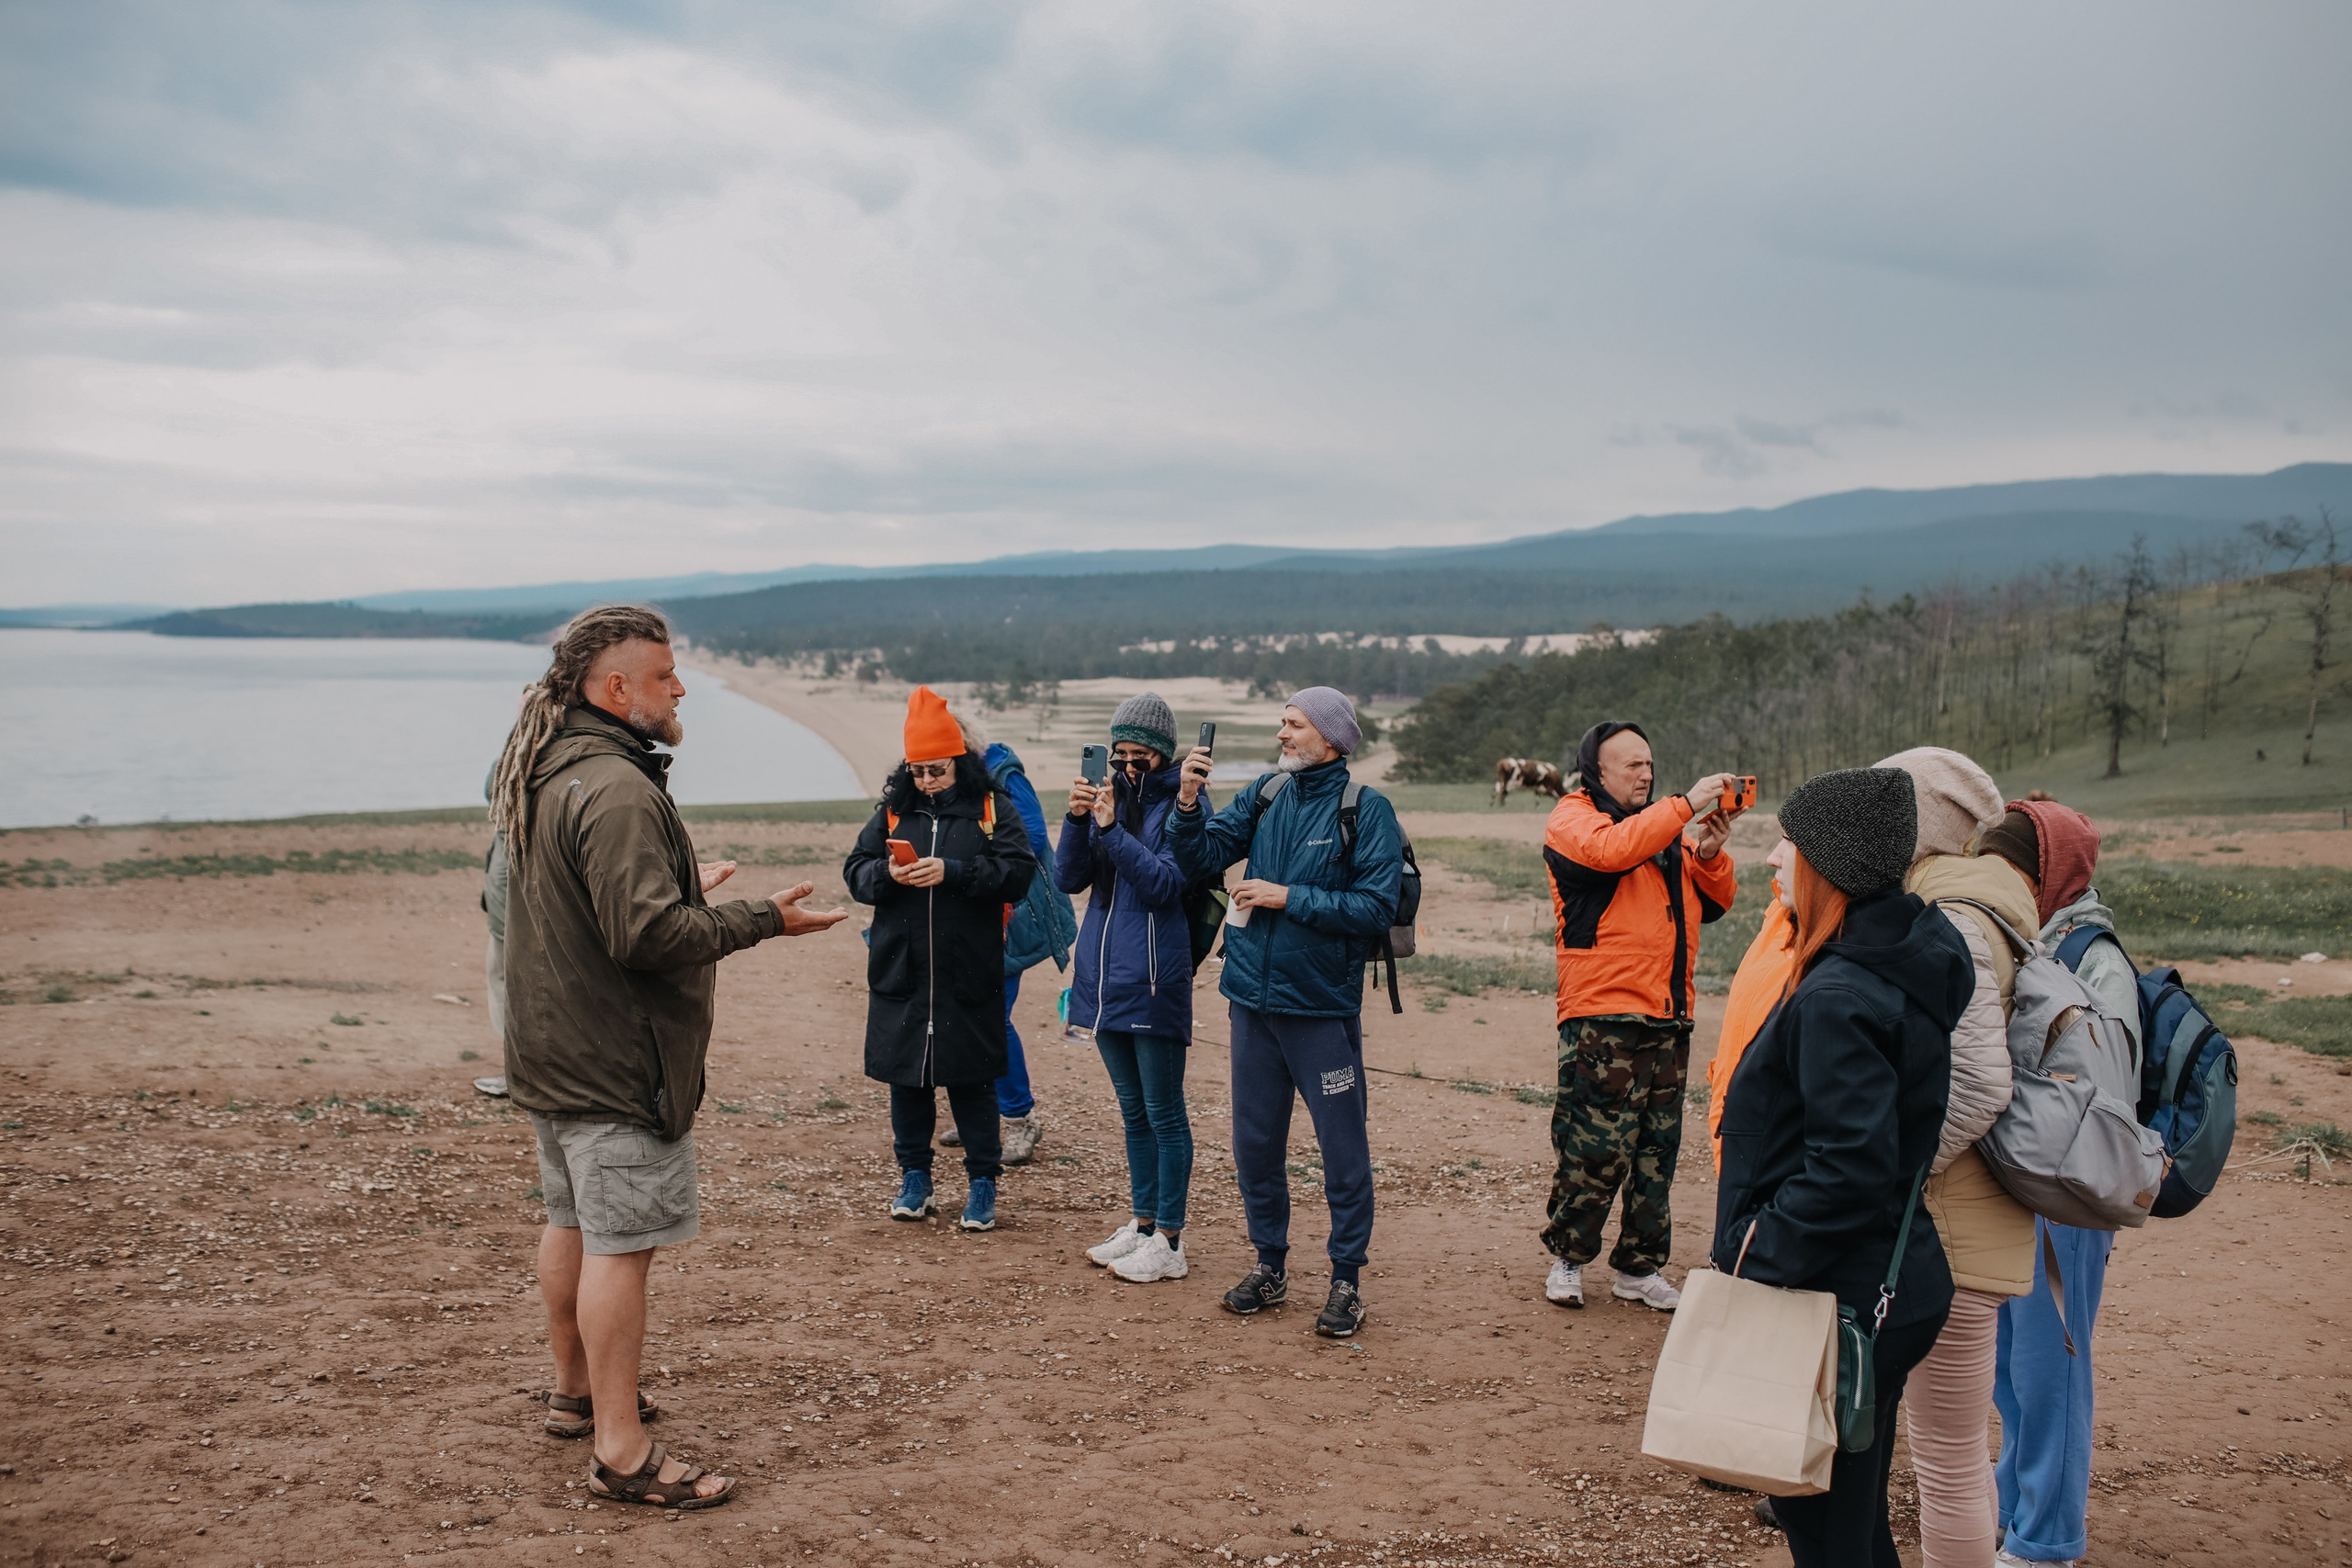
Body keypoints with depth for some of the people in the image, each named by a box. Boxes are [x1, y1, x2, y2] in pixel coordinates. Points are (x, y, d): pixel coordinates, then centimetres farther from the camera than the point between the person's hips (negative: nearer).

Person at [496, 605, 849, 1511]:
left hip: (549, 1052, 11)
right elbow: (647, 932, -28)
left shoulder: (542, 774, 11)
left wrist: (687, 889, 24)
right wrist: (764, 920, -19)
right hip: (615, 1061, -11)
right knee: (620, 1244, -6)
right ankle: (621, 1453, 0)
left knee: (571, 1222, 21)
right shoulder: (616, 790, -23)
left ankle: (575, 1391, 37)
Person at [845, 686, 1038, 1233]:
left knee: (972, 1082, 3)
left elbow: (1017, 871, -12)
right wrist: (887, 874, -14)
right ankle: (914, 1177, 24)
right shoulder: (894, 812, 10)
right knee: (906, 1077, 9)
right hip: (900, 975, 3)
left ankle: (983, 1183, 15)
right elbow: (855, 870, 8)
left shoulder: (994, 810, 0)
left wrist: (950, 872, -20)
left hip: (969, 978, -3)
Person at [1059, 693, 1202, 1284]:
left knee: (1164, 1112, 0)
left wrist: (1112, 829, -21)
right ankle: (1142, 1224, 26)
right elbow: (1069, 878, 3)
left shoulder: (1180, 804, -7)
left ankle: (1169, 1242, 6)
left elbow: (1165, 885, -17)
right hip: (1104, 977, 7)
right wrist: (1077, 819, -13)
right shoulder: (1109, 797, 10)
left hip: (1154, 979, -6)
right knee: (1133, 1110, 16)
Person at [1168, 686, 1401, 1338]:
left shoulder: (1367, 810, -8)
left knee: (1343, 1150, 3)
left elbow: (1377, 907, -16)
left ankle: (1347, 1280, 16)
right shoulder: (1264, 797, 6)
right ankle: (1270, 1266, 29)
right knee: (1254, 1143, 13)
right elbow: (1199, 859, 2)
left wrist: (1290, 898, -16)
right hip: (1253, 998, 5)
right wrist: (1188, 802, -14)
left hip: (1323, 1006, -5)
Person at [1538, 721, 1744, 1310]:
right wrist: (1686, 805, -20)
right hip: (1601, 1020, -7)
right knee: (1597, 1146, -6)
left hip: (1669, 1018, 7)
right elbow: (1612, 850, -23)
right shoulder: (1572, 819, 0)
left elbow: (1714, 903, 17)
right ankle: (1567, 1257, 12)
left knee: (1658, 1150, 9)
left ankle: (1640, 1267, 19)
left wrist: (1708, 853, -2)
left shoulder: (1666, 826, 20)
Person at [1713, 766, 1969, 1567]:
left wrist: (1762, 1252, -19)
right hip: (1890, 1285, 10)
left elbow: (1849, 1170, -28)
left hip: (1837, 1301, -10)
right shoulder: (1904, 970, 7)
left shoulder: (1838, 1002, -23)